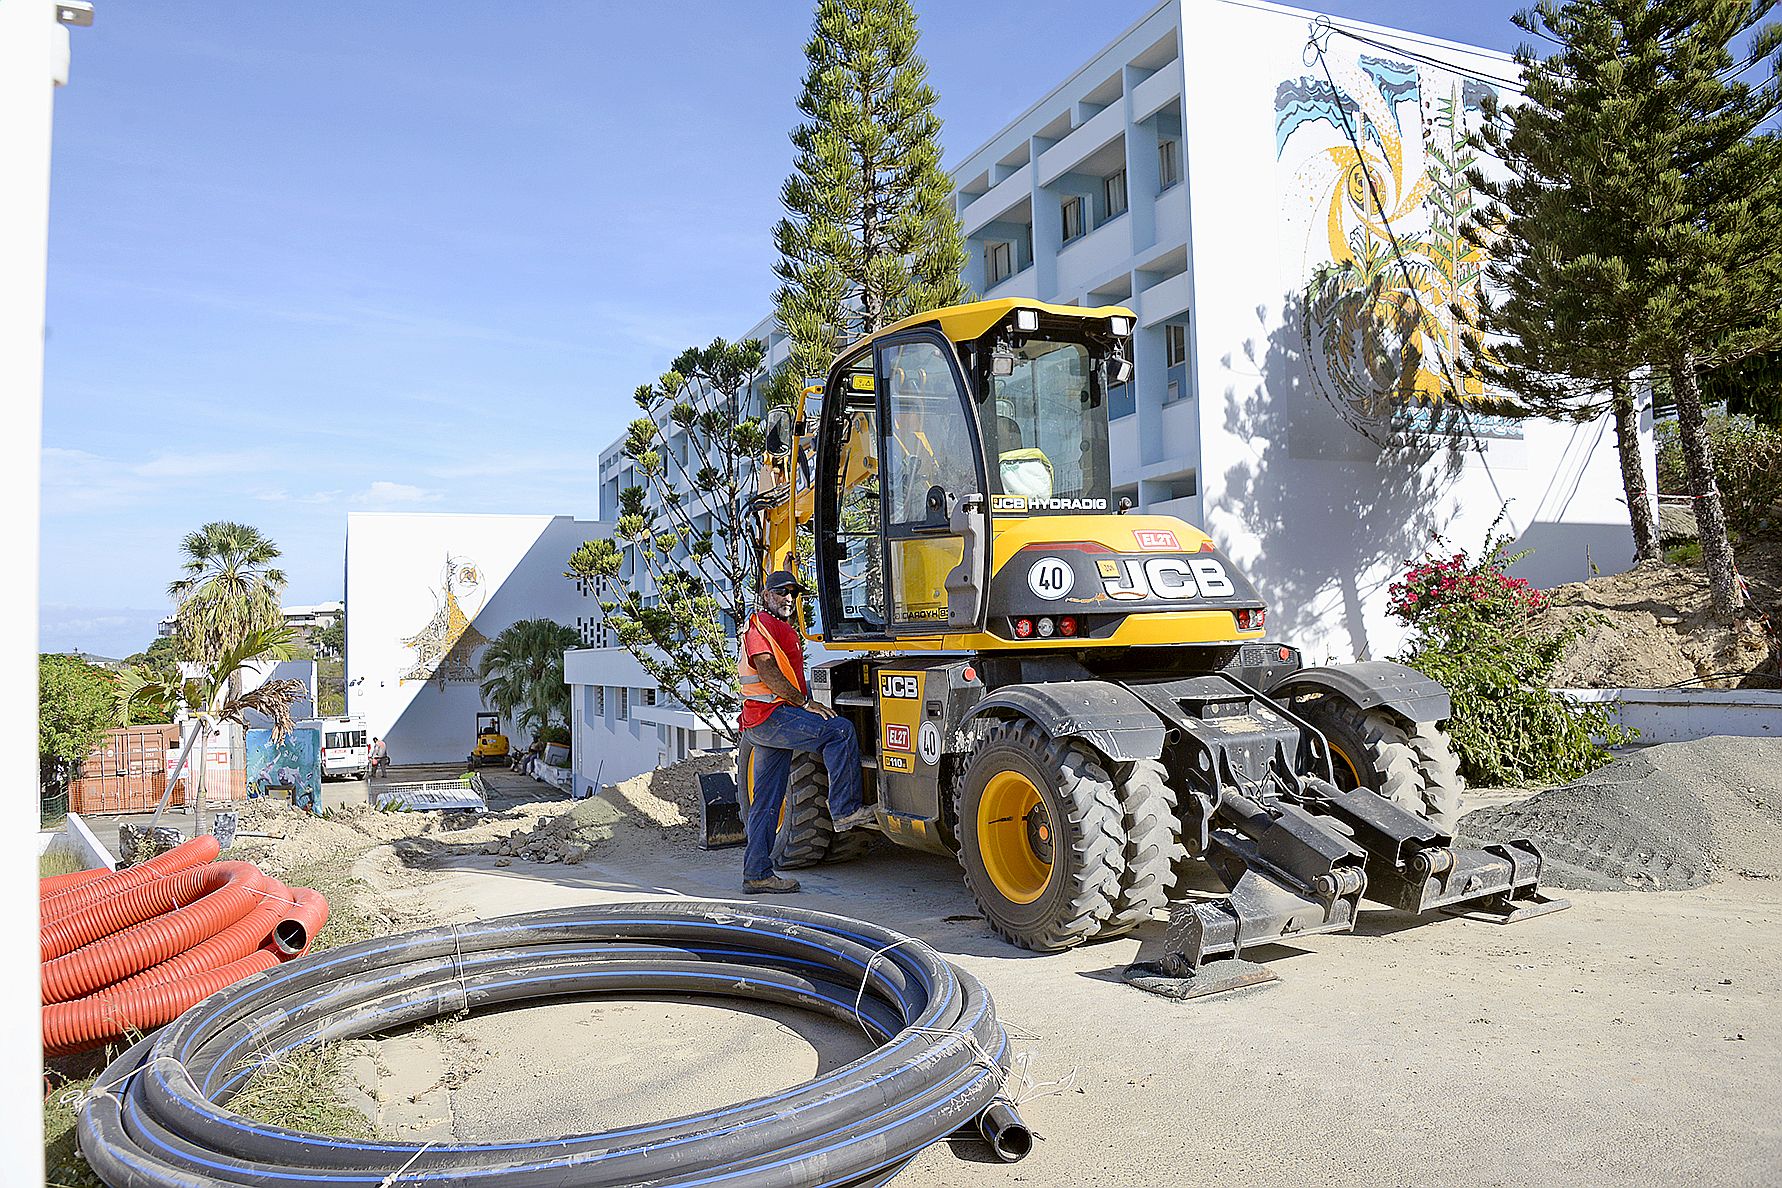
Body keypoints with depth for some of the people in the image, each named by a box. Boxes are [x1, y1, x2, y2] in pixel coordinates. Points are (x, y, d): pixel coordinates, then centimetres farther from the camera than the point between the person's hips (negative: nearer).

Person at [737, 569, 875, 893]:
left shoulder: (783, 628, 27)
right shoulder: (761, 623, -5)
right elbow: (767, 672, -18)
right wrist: (805, 702, -19)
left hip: (764, 725, 10)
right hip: (770, 716, -10)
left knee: (766, 802, 8)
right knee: (840, 730, -19)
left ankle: (757, 873, 10)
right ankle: (845, 810, -17)